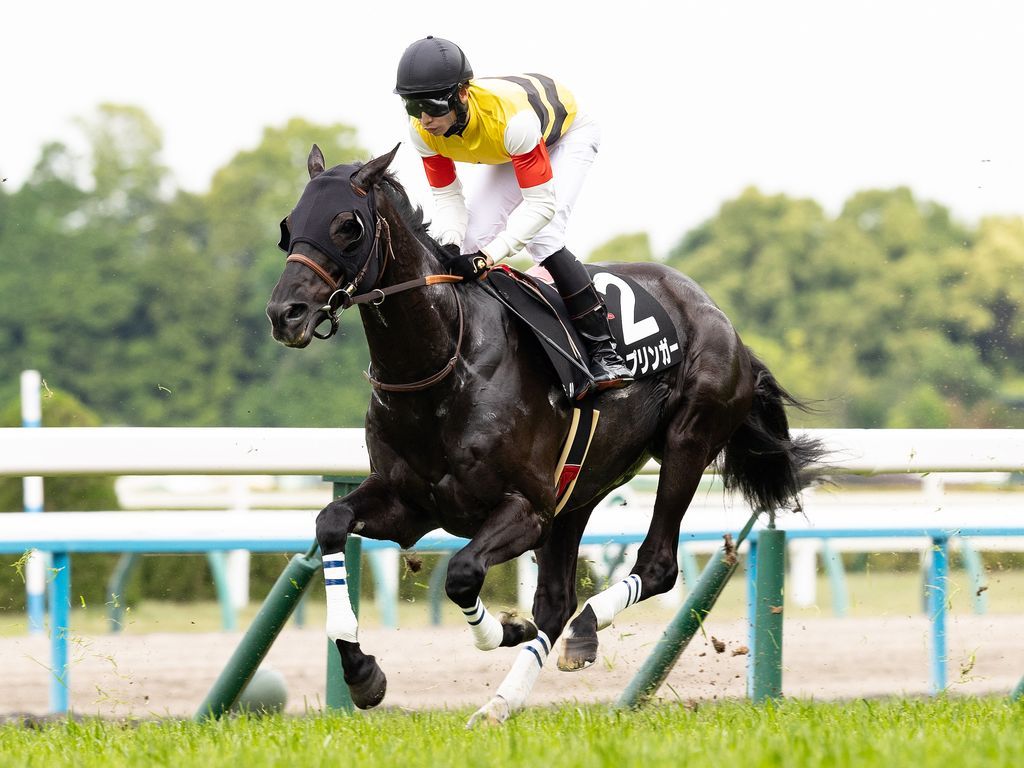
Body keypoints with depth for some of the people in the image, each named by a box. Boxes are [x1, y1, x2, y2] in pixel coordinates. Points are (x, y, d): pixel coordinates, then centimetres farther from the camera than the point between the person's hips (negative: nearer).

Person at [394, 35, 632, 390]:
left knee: (541, 234, -25)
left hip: (568, 134, -6)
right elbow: (446, 195, -16)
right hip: (511, 149, 7)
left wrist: (490, 254, -50)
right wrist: (450, 247, -36)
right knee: (474, 234, -11)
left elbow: (541, 204, -41)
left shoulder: (510, 117, -46)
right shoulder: (423, 130, -27)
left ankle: (603, 349, -23)